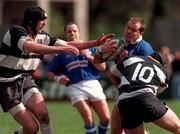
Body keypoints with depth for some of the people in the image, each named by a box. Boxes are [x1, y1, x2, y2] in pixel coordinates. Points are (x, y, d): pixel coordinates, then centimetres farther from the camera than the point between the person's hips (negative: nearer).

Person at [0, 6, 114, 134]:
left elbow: (68, 45, 8)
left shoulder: (42, 37, 3)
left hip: (26, 80, 6)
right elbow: (32, 47, -37)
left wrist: (96, 43, 0)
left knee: (43, 114, -19)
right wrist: (62, 49, -43)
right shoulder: (16, 31, -19)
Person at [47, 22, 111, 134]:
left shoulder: (90, 48, 16)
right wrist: (58, 78, -6)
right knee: (88, 118, -19)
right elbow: (50, 73, 14)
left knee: (106, 118, -6)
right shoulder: (62, 53, 13)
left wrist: (89, 57, -4)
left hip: (93, 84, 2)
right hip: (75, 87, -2)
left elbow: (103, 67, 8)